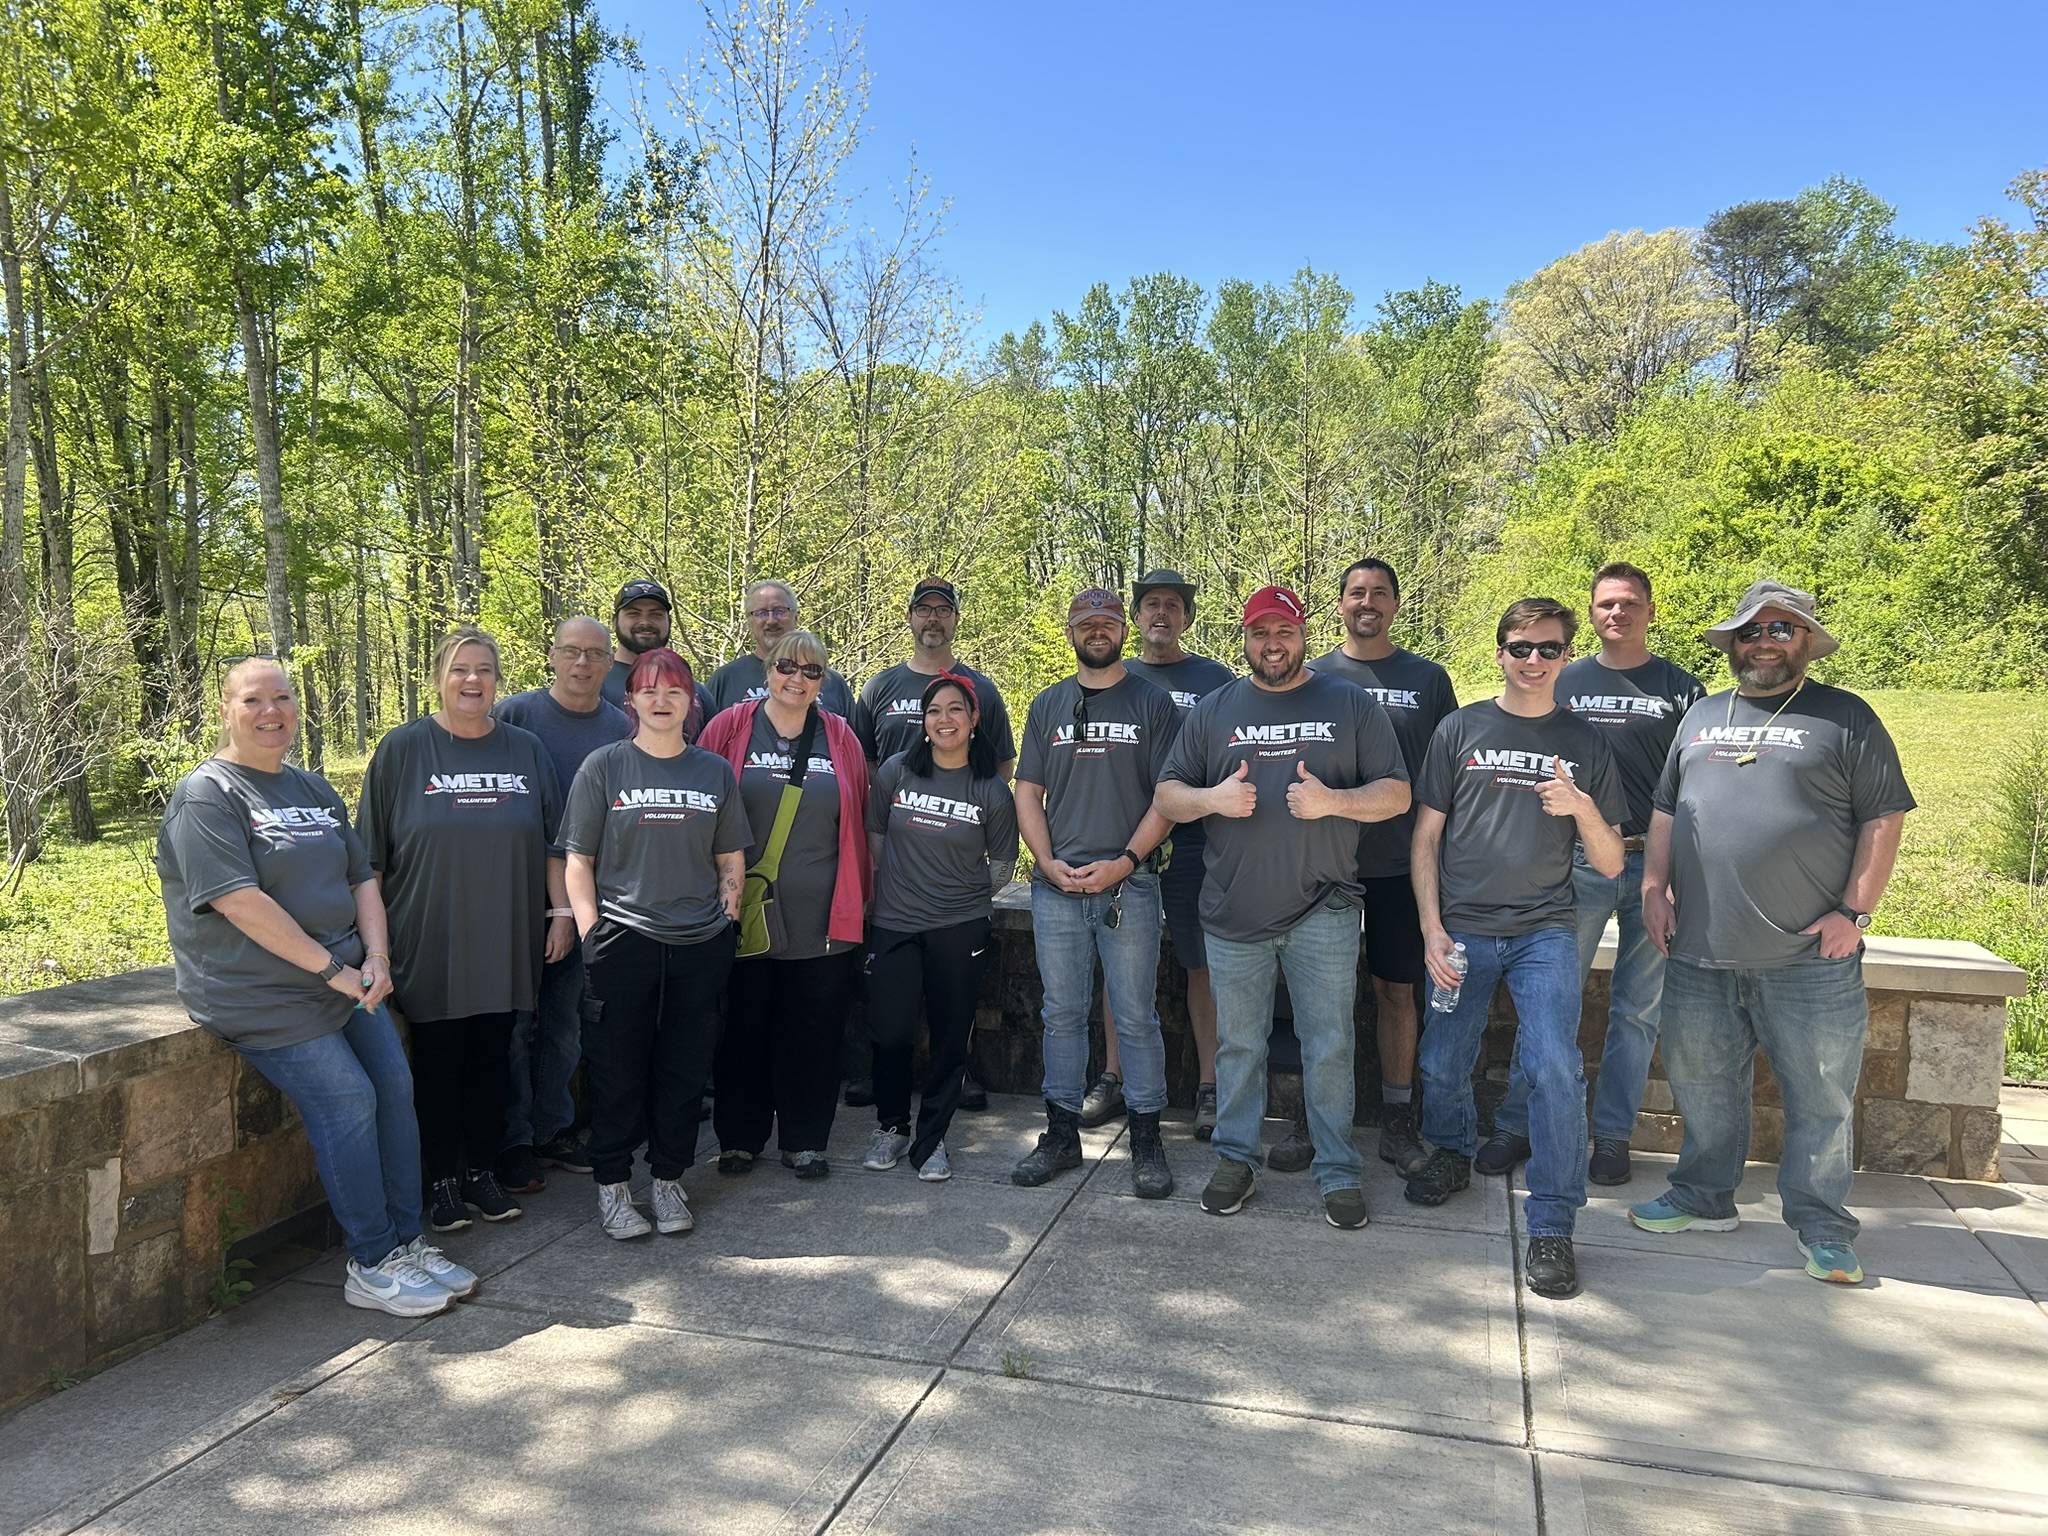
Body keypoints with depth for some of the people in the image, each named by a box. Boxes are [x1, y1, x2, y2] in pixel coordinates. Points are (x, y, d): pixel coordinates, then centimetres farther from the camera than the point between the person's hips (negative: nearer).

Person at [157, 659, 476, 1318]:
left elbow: (361, 876, 14)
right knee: (348, 1099, -15)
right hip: (263, 996, -7)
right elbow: (239, 900, -20)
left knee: (396, 1086, -1)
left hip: (346, 978, 7)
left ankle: (407, 1240, 11)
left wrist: (376, 955, -4)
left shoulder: (313, 789, 15)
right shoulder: (206, 795, -9)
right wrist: (332, 968, -19)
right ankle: (373, 1264, -4)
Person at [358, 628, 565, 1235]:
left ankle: (483, 1174, 24)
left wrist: (562, 912, 4)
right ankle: (444, 1181, 19)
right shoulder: (403, 748, -1)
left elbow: (552, 842, 11)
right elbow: (372, 854, 1)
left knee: (492, 1061, 10)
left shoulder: (525, 750, 7)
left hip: (504, 946, 2)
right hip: (429, 948, -2)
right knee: (438, 1064, 5)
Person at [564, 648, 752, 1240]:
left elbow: (732, 859, 15)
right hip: (622, 943, -2)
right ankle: (611, 1185, 19)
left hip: (700, 946, 3)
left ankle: (668, 1180, 24)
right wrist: (591, 934, -6)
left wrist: (726, 913, 3)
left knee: (684, 1069, 9)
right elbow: (578, 861, 1)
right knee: (617, 1072, 4)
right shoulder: (603, 767, 2)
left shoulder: (715, 771, 10)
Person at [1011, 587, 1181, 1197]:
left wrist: (1125, 862, -13)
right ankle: (1062, 1134, 20)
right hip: (1056, 885, 3)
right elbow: (1028, 793, 10)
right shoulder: (1047, 705, 12)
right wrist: (1049, 862, -5)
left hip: (1129, 885, -3)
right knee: (1062, 1015, 9)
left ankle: (1146, 1140, 12)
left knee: (1136, 1017, 2)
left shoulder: (1152, 703, 4)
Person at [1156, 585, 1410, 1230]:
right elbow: (1166, 795, 8)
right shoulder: (1214, 710, 9)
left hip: (1323, 914, -1)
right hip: (1233, 913, 2)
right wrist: (1211, 798, -14)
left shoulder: (1351, 705, 4)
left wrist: (1334, 801, -17)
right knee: (1238, 1045, 12)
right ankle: (1235, 1159, 27)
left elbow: (1396, 794, 2)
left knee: (1329, 1048, 5)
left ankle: (1338, 1171, 19)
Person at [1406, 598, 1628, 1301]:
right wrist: (1432, 929, -3)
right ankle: (1453, 1153, 38)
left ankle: (1552, 1226, 0)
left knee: (1555, 1069, -13)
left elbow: (1609, 865, 7)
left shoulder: (1584, 744, 7)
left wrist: (1582, 809, -13)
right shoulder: (1461, 730, 4)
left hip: (1545, 932, 0)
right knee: (1443, 1064, 7)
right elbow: (1425, 839, 5)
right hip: (1461, 928, 1)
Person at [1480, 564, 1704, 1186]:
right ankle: (1517, 1124, 10)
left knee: (1637, 1008, 7)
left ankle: (1612, 1135, 18)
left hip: (1656, 865, 0)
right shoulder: (1565, 682, 8)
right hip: (1578, 863, 0)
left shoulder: (1681, 690, 6)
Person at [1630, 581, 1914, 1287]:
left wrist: (1855, 911, -9)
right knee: (1701, 1081, 13)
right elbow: (1665, 810, 18)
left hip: (1809, 957, -4)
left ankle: (1822, 1226, 19)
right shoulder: (1701, 716, 15)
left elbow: (1884, 819, -2)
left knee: (1821, 1096, 4)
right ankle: (1703, 1197, 29)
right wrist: (1654, 888, 7)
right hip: (1700, 951, 4)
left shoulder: (1846, 718, 2)